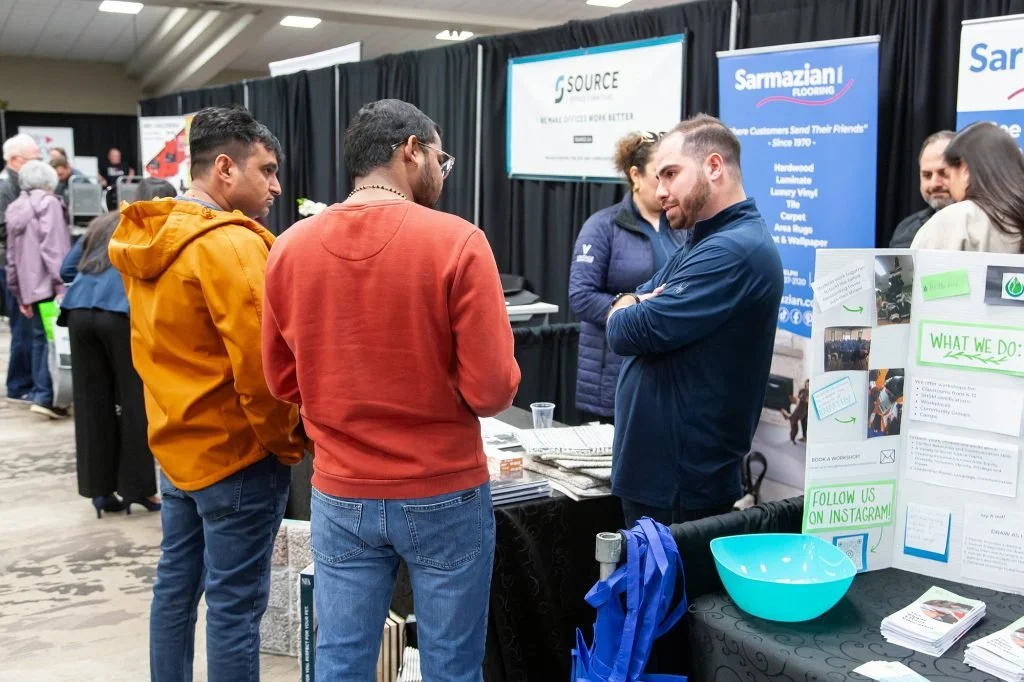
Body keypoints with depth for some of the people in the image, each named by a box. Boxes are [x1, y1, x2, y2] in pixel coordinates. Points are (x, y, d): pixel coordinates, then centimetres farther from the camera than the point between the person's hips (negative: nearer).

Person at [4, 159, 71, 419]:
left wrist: (19, 294, 21)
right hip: (47, 283, -8)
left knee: (40, 340, 12)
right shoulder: (48, 203, -4)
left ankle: (40, 395, 12)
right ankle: (44, 396, -12)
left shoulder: (15, 208, 19)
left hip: (28, 284, 8)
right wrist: (61, 284, -19)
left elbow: (12, 255, 19)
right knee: (54, 339, -7)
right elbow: (52, 247, -15)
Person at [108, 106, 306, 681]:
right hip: (236, 452, -9)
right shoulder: (230, 243, -21)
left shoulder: (149, 238, 7)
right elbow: (258, 364, -24)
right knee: (234, 604, 1)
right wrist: (286, 443, -12)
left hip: (177, 442, 9)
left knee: (177, 583, 20)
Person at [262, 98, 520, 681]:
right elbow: (493, 390, -15)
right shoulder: (457, 242, -15)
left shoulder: (290, 247, -3)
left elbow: (283, 381, 7)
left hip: (340, 496, 4)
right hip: (446, 495, -3)